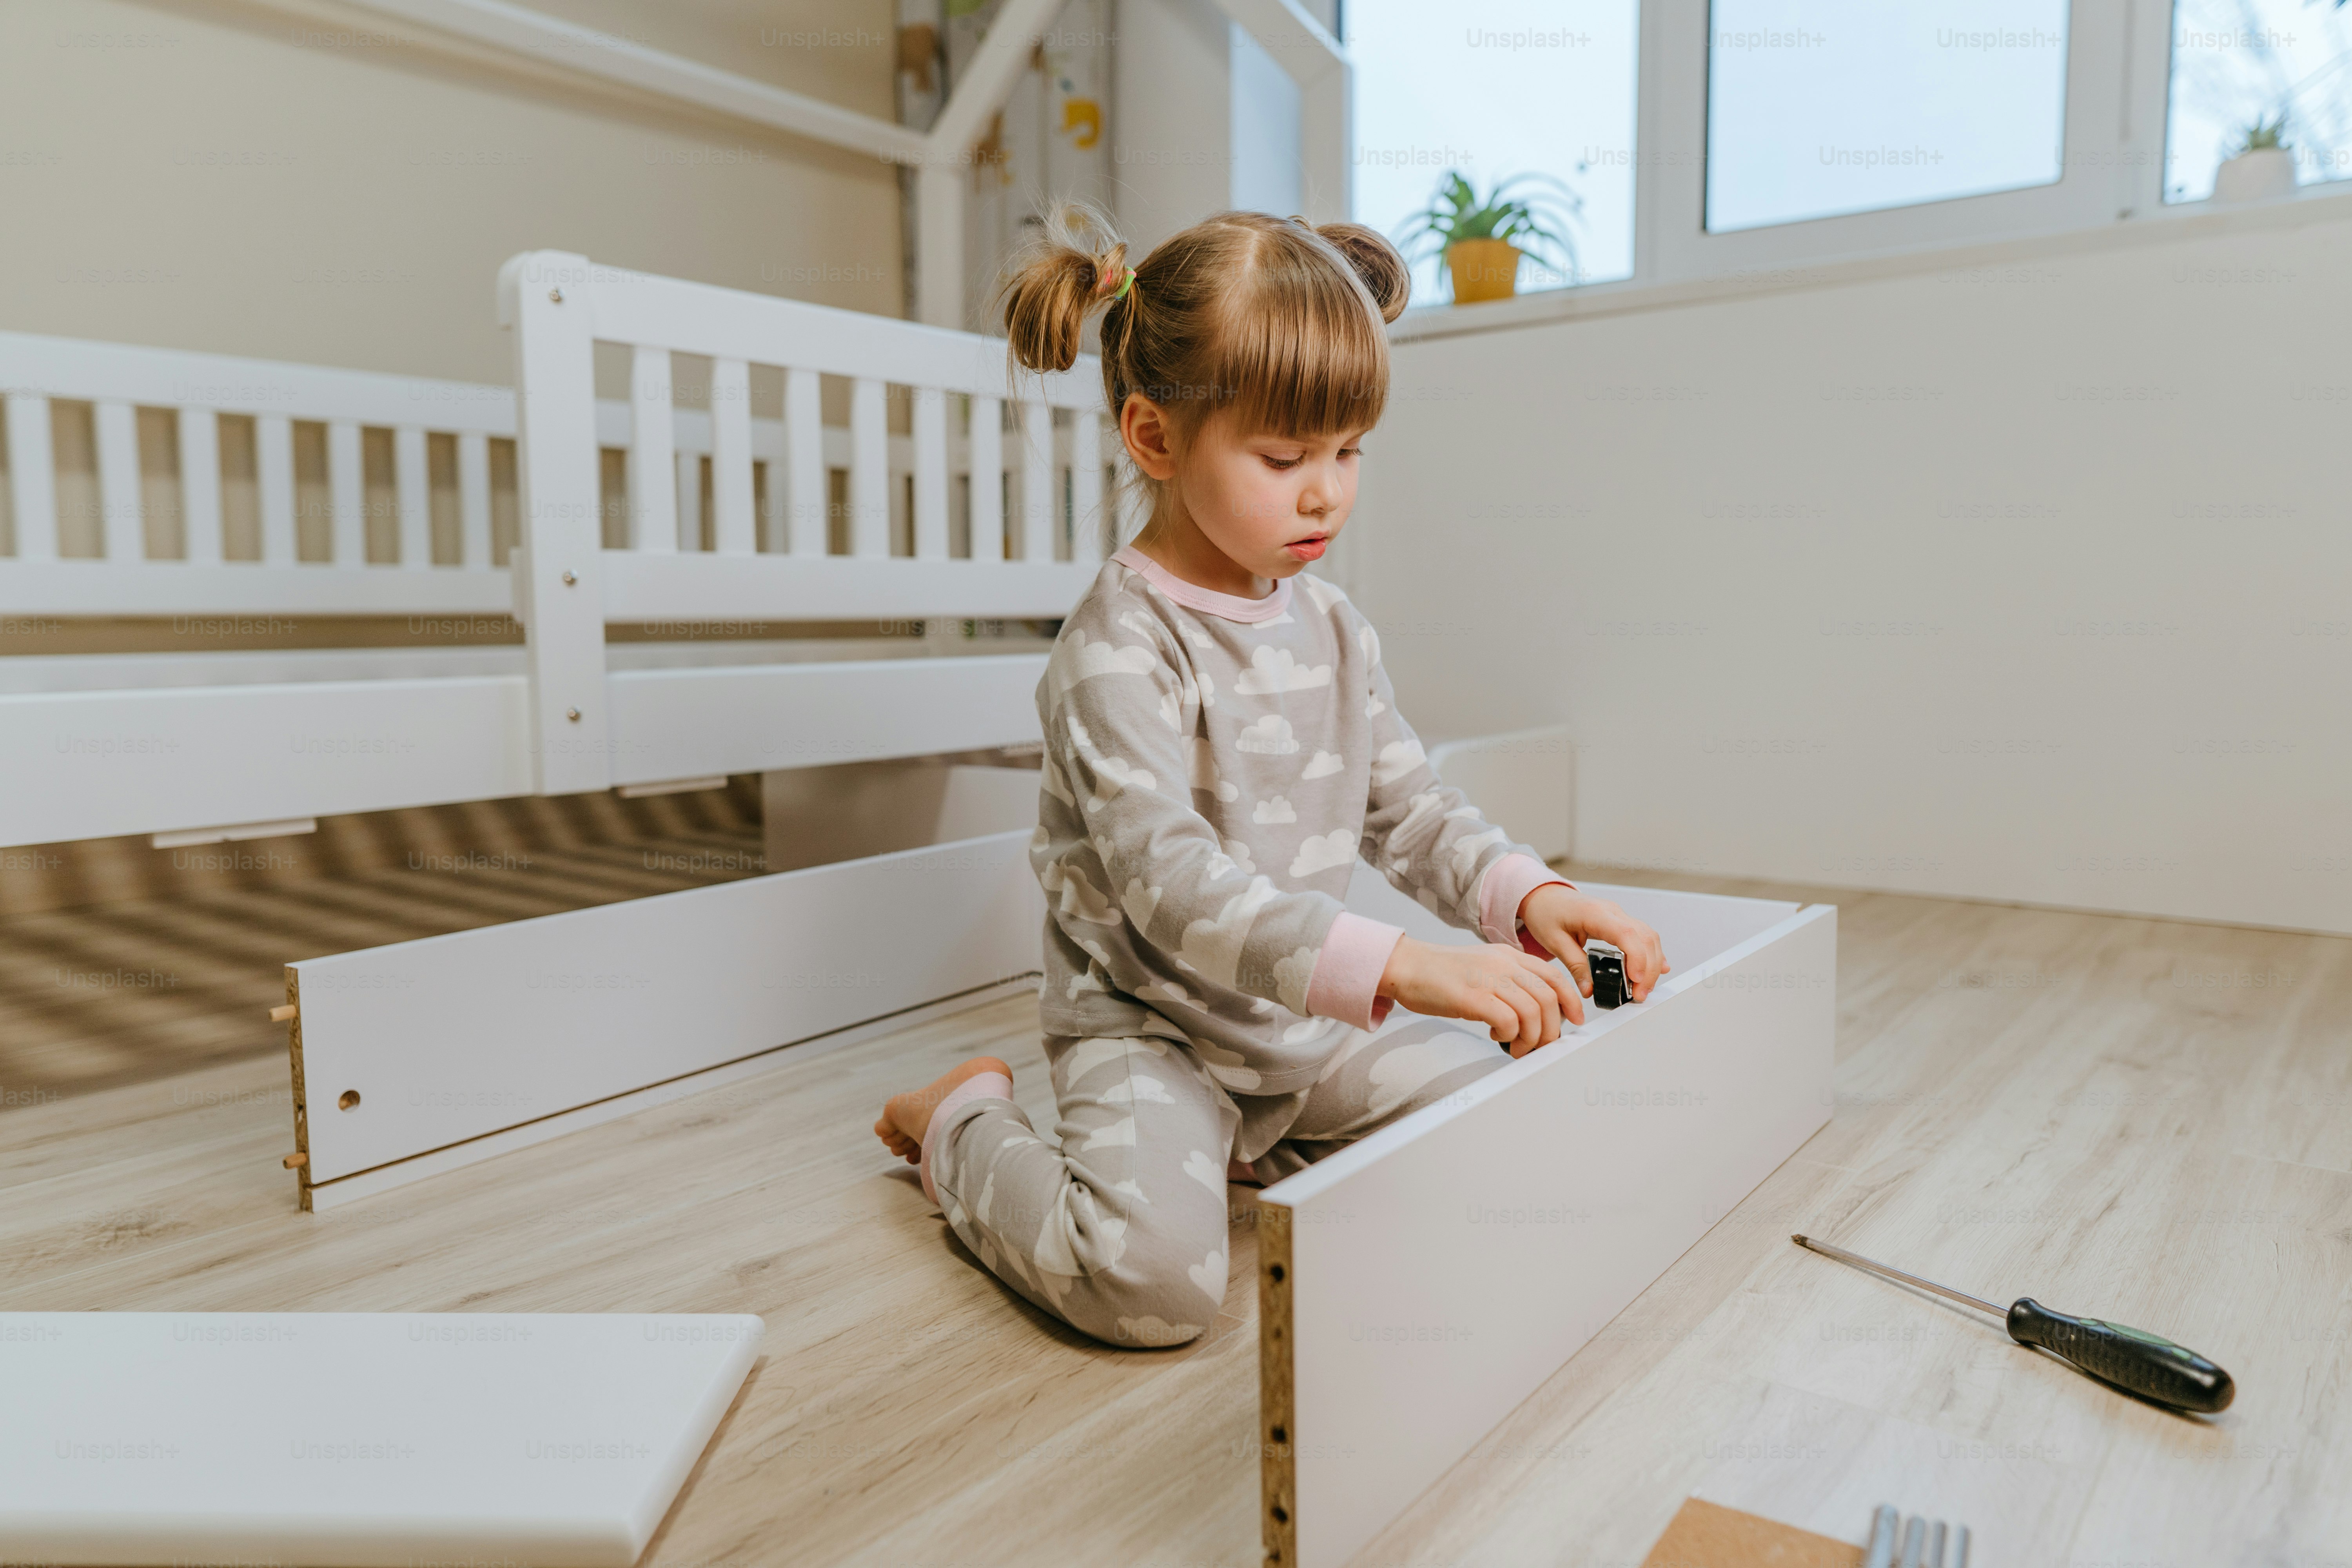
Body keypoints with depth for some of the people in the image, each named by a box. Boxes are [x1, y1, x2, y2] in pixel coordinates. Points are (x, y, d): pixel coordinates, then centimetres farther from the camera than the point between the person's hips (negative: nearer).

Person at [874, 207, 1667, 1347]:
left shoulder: (1330, 627, 5)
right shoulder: (1117, 652, -20)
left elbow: (1407, 811, 9)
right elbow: (1174, 887, -30)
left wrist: (1524, 895, -11)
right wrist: (1399, 967, -40)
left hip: (1308, 1020, 7)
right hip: (1146, 1027, -7)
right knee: (1153, 1275, -27)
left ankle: (1263, 1147, 17)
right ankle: (966, 1129, 4)